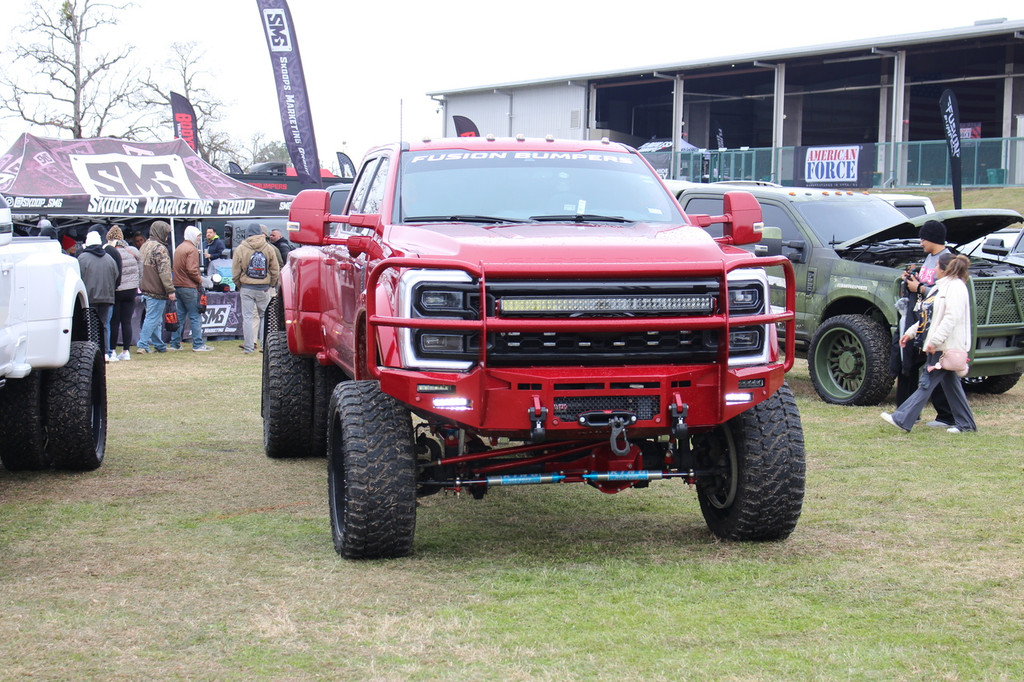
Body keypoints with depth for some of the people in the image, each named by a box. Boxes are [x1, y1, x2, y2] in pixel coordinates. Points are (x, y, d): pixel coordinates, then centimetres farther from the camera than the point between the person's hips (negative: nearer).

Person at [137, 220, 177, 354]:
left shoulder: (145, 246, 16)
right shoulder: (159, 248, -14)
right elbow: (164, 271, -18)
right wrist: (170, 290, -17)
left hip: (145, 289, 9)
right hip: (156, 291, -9)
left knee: (155, 319, 15)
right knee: (153, 318, -6)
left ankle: (159, 345, 21)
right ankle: (143, 345, -9)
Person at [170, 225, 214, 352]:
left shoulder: (178, 248, 16)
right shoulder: (192, 249, -12)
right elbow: (191, 270, -21)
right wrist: (200, 280, -6)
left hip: (177, 285, 9)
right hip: (189, 287, -9)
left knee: (179, 316, 12)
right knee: (195, 316, -3)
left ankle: (175, 343, 14)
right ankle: (198, 344, -3)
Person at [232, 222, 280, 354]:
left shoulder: (240, 249, -3)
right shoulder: (270, 249, -1)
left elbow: (235, 271, 1)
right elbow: (275, 270, 5)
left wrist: (238, 285, 15)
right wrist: (271, 285, 17)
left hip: (247, 288, -1)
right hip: (264, 288, 1)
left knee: (248, 317, 3)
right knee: (264, 316, 10)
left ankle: (249, 346, 3)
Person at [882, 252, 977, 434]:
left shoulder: (956, 287, -13)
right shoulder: (941, 286, 19)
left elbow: (952, 318, -24)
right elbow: (929, 317, 25)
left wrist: (935, 340, -27)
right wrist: (911, 332, 21)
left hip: (946, 346, -10)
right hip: (939, 345, 10)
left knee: (927, 383, -9)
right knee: (950, 384, 11)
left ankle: (902, 419, -13)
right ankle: (965, 423, 15)